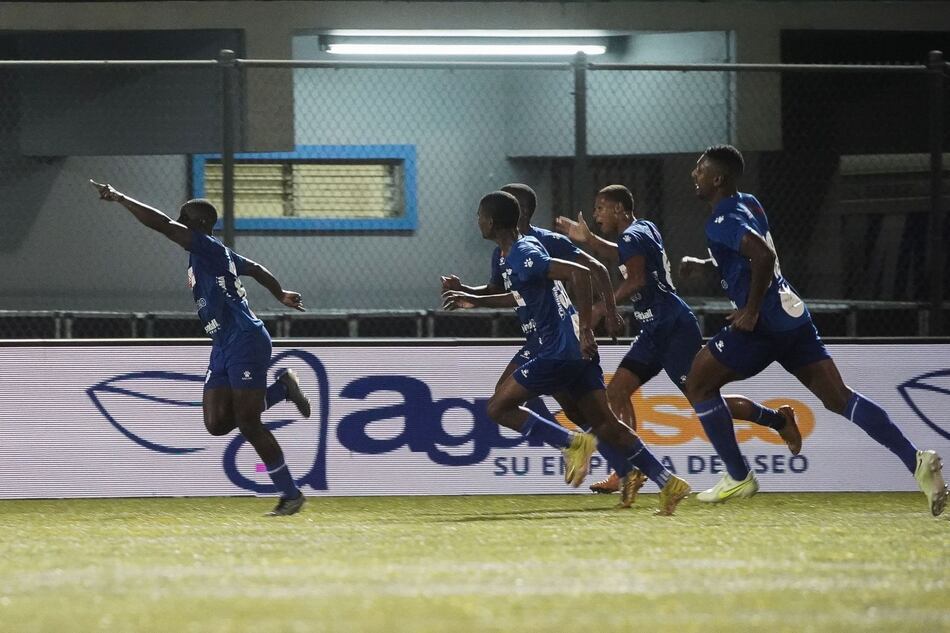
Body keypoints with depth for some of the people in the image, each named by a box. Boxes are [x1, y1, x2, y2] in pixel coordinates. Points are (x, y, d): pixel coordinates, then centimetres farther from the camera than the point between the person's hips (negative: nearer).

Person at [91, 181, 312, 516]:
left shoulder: (208, 247, -10)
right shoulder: (217, 255, 17)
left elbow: (162, 224, -20)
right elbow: (256, 268, 34)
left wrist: (120, 199, -13)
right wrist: (280, 295, 51)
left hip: (245, 341, -9)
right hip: (223, 347, 9)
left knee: (248, 423, -8)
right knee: (216, 423, 0)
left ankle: (291, 494, 1)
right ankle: (281, 387, 16)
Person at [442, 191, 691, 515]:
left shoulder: (522, 255, -14)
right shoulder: (522, 249, 16)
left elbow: (579, 273, -25)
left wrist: (585, 329, -25)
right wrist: (476, 301, 33)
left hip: (559, 351, -10)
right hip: (578, 353, 10)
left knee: (499, 406, -2)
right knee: (604, 424, 7)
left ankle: (573, 443, -9)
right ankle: (669, 483, 0)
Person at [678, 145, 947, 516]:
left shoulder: (722, 221, -12)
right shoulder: (748, 204, 17)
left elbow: (764, 256, -28)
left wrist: (751, 310, -20)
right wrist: (706, 264, 25)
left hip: (764, 324, -9)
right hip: (794, 317, 9)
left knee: (699, 384, 7)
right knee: (838, 397, 2)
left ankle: (738, 477, 9)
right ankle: (916, 460, -14)